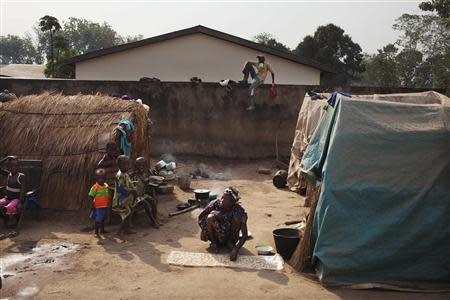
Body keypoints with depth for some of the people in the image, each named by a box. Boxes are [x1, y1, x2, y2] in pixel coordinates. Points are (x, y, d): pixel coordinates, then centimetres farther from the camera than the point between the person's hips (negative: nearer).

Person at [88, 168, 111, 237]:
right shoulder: (95, 187, -13)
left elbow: (109, 195, 17)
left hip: (105, 206, 7)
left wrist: (109, 203, 12)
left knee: (103, 218, 20)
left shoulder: (106, 186, 5)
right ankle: (96, 232, 7)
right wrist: (92, 205, -14)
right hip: (98, 207, -7)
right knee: (98, 220, -3)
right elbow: (91, 197, -11)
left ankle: (102, 230, 35)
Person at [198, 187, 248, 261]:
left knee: (237, 217, -27)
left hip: (229, 236, -1)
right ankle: (213, 242, -6)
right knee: (210, 217, -28)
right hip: (216, 235, 1)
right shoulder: (216, 204, -18)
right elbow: (201, 216, -6)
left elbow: (245, 235, -22)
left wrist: (236, 249, -35)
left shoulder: (239, 211, -20)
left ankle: (230, 243, -7)